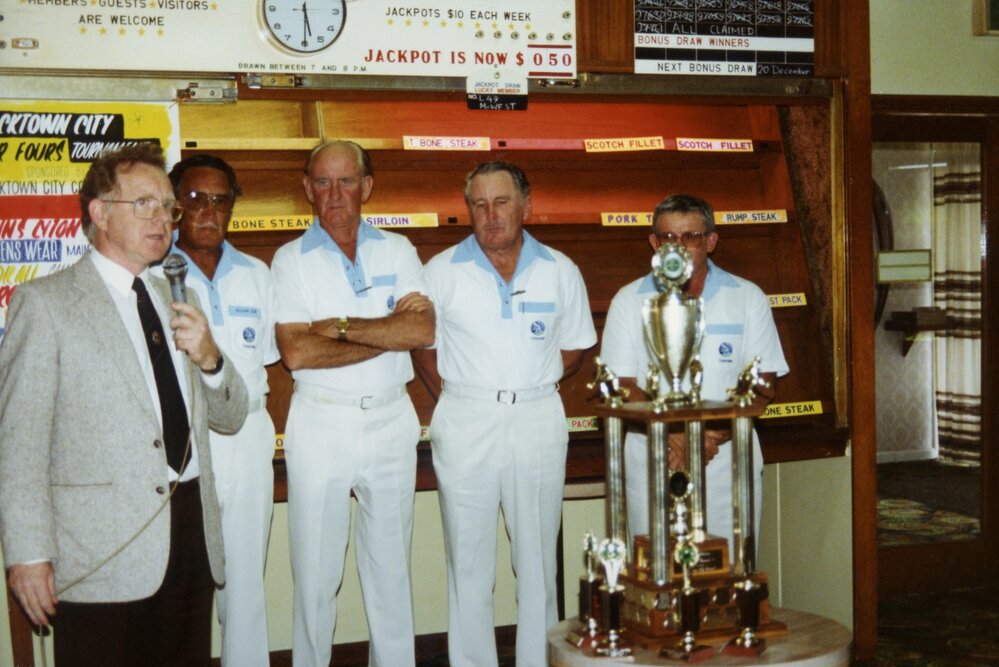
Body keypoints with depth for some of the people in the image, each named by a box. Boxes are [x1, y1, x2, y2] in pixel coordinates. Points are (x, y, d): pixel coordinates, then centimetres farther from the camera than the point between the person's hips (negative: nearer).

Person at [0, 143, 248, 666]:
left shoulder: (177, 300, 16)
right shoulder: (44, 302, -3)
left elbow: (230, 418, 16)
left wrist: (209, 359, -4)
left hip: (191, 539, 6)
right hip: (101, 556, -6)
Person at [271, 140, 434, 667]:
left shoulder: (397, 250, 5)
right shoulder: (291, 260, -1)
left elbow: (423, 330, -9)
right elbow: (296, 352, -14)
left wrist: (341, 326, -15)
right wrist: (388, 332, -12)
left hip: (391, 420, 2)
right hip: (321, 422, -2)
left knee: (390, 565, 12)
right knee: (315, 570, 5)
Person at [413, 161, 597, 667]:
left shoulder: (560, 272, 4)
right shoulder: (442, 271, 2)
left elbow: (573, 350, 13)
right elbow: (421, 345, 9)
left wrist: (528, 386, 3)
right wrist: (456, 397, 1)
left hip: (538, 422, 1)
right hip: (465, 424, -1)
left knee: (537, 558, 7)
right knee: (469, 558, 4)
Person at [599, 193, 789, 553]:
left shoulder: (747, 298, 6)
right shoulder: (629, 301, 5)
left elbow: (763, 384, 3)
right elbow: (622, 386, 0)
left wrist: (719, 433, -14)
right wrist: (673, 436, -15)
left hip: (728, 459, 0)